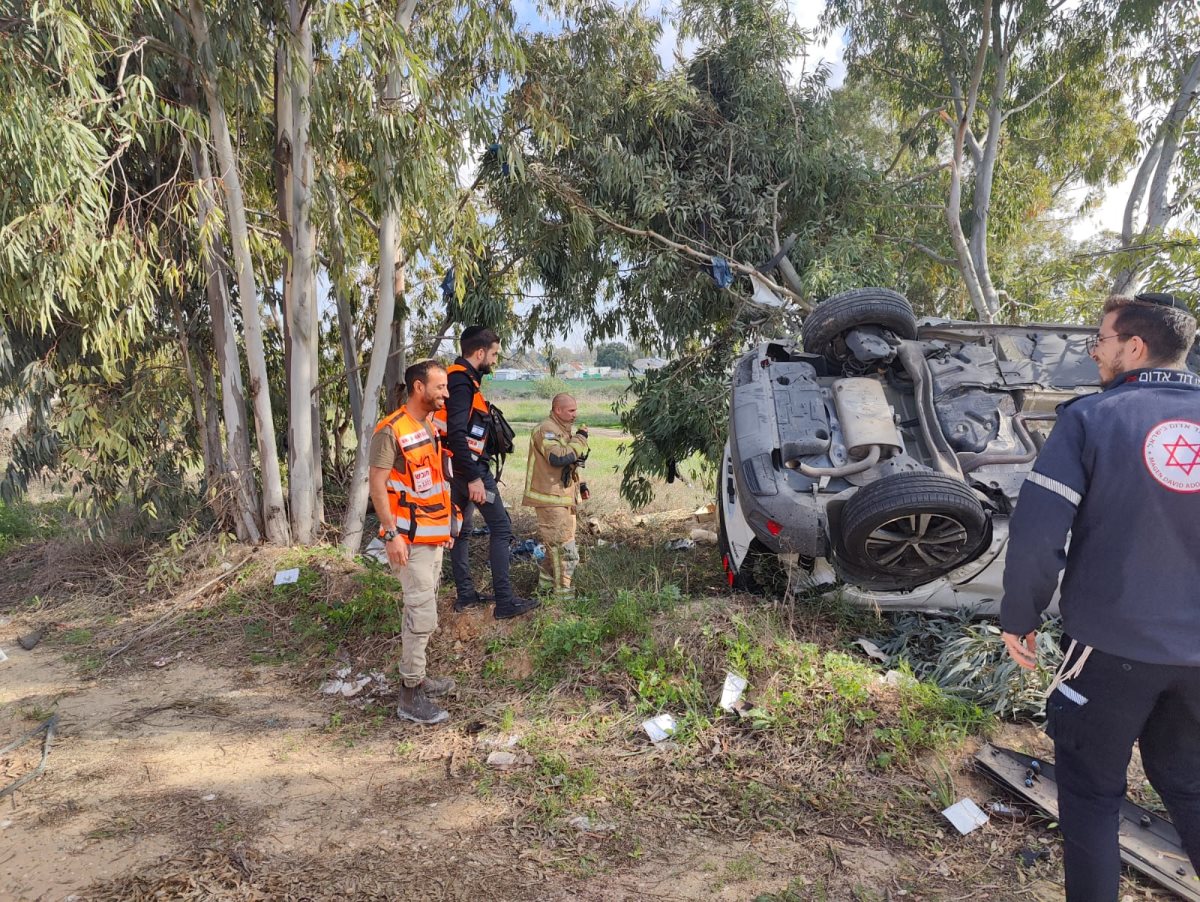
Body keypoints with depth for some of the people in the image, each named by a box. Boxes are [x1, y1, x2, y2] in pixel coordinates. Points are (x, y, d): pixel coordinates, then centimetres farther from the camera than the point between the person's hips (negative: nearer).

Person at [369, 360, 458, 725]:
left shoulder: (433, 428, 10)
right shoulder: (391, 431, -16)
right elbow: (377, 485, -17)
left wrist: (447, 524, 19)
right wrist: (392, 534, -21)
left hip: (434, 535, 8)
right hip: (410, 540, -8)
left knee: (420, 611, 16)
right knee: (423, 616, -7)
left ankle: (415, 676, 29)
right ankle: (411, 697, 3)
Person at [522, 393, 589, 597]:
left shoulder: (562, 429, 18)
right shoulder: (546, 430, -15)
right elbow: (558, 458, -29)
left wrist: (580, 484, 19)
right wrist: (580, 439, -20)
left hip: (563, 497, 10)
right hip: (551, 498, -10)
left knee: (555, 546, 17)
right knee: (565, 549, -7)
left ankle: (546, 583, 28)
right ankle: (562, 591, 1)